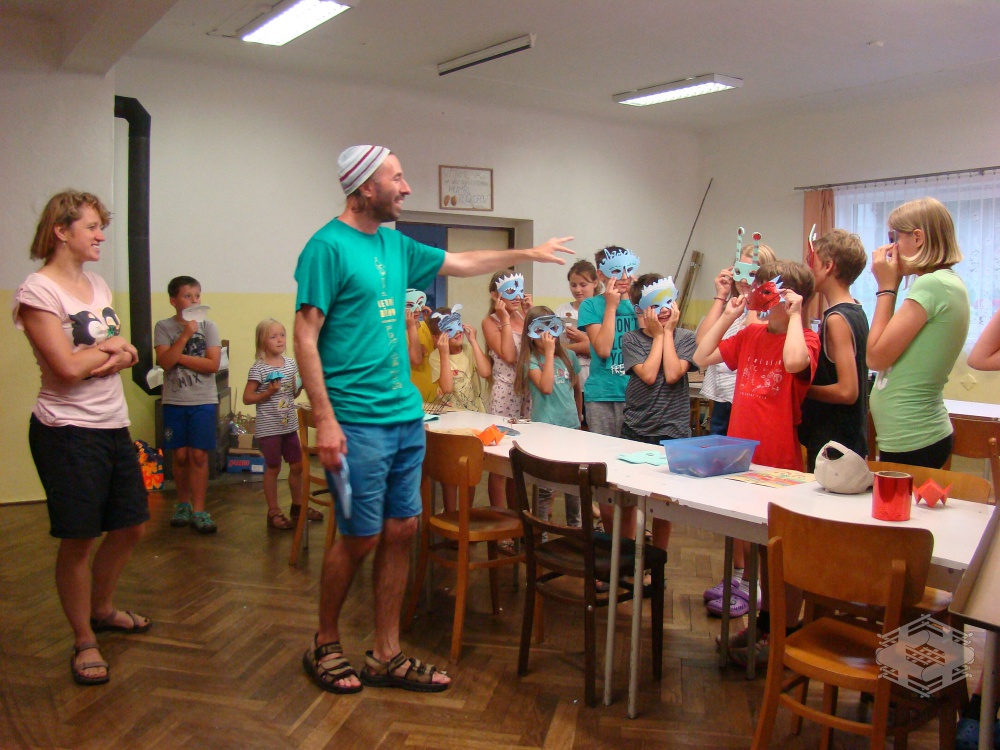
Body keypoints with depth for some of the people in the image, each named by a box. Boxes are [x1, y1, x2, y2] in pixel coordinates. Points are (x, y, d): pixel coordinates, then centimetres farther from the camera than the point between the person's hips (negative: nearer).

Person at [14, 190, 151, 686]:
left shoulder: (97, 284, 11)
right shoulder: (37, 291, -12)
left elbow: (127, 355, 11)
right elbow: (68, 367, -20)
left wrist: (111, 358, -11)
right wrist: (110, 347, -4)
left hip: (114, 426, 8)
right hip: (67, 432, -8)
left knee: (131, 526, 16)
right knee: (78, 540, 1)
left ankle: (101, 608, 40)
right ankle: (84, 642, 20)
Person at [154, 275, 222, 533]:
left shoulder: (208, 326, 2)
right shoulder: (164, 327, 2)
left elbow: (213, 364, -8)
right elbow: (165, 362, -11)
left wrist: (179, 357, -10)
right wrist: (185, 335, -16)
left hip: (203, 401, 0)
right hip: (174, 401, 1)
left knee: (199, 455, -2)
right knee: (180, 455, 5)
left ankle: (198, 510, 4)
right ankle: (183, 504, 22)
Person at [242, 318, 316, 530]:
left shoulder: (290, 363, 5)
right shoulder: (258, 369, -11)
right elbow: (247, 398, -9)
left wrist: (302, 385, -3)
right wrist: (267, 393, -21)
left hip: (289, 425, 6)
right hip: (268, 427, -6)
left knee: (297, 465, 13)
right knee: (273, 468, 3)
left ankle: (297, 506, 31)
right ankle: (274, 513, 16)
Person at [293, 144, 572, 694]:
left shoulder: (395, 246, 13)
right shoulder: (328, 246, -10)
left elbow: (462, 263, 27)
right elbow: (305, 337, -13)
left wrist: (529, 253, 32)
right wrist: (325, 420, -18)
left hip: (406, 416, 8)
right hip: (357, 422, -8)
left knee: (401, 530, 9)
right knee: (360, 537, 0)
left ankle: (386, 656, 21)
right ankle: (325, 646, 24)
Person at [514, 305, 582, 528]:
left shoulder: (569, 356, 9)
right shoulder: (531, 359, -5)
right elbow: (546, 387, -20)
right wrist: (549, 352, -17)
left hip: (571, 426, 5)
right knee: (544, 485, 0)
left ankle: (575, 524, 29)